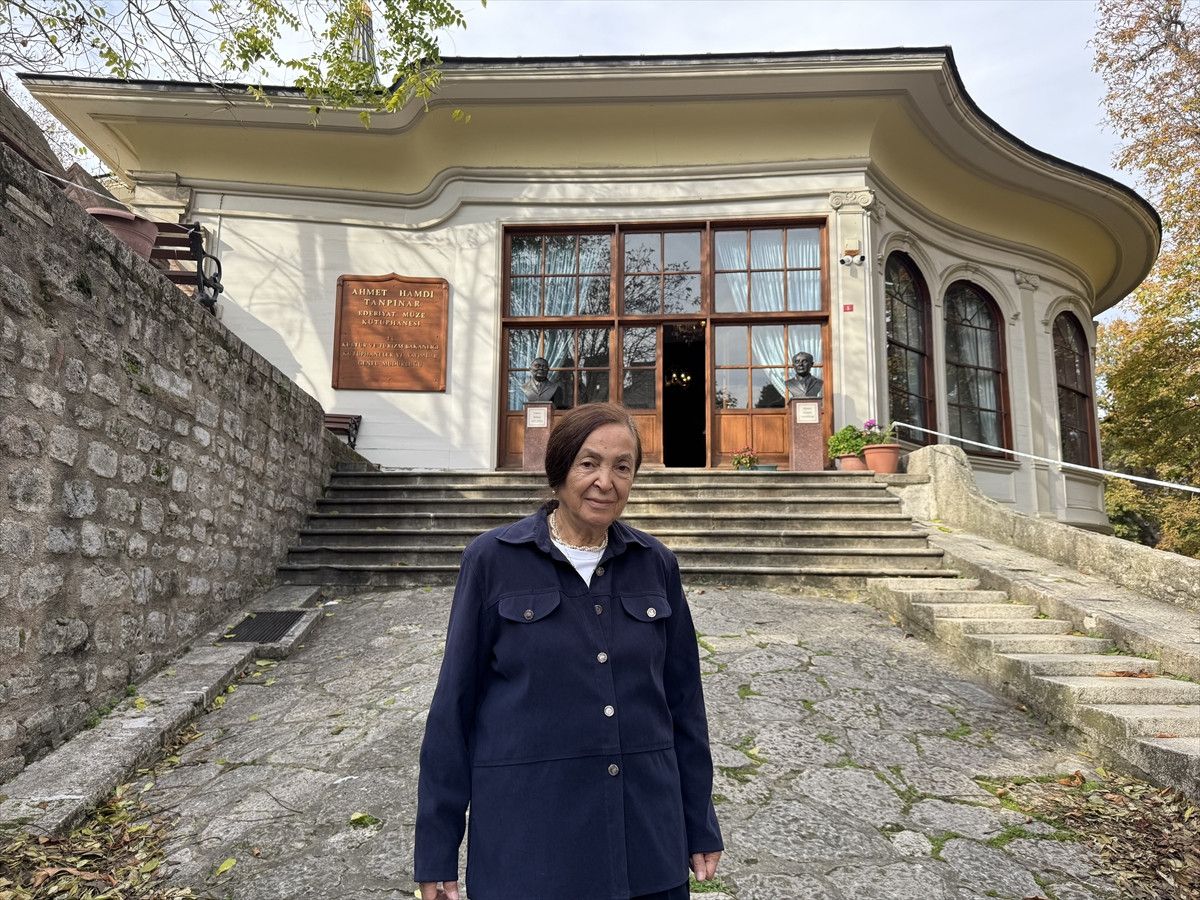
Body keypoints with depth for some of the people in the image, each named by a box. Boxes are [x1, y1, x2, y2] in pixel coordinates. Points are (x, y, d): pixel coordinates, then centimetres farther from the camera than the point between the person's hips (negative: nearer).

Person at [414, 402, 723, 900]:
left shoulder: (655, 564, 0)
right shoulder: (493, 560, -9)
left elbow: (683, 699, 5)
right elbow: (454, 703, -5)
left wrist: (700, 825, 8)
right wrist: (436, 849, -3)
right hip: (527, 834, -2)